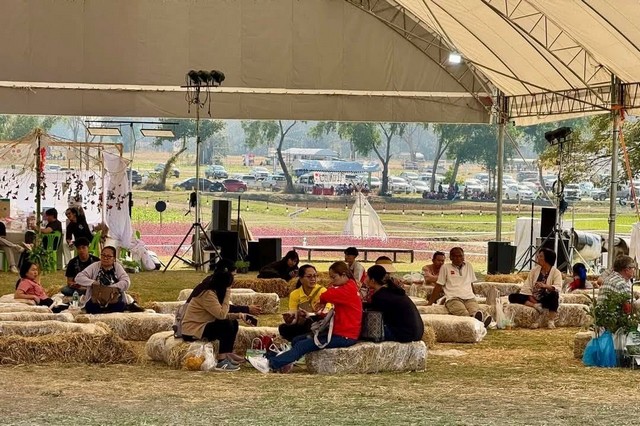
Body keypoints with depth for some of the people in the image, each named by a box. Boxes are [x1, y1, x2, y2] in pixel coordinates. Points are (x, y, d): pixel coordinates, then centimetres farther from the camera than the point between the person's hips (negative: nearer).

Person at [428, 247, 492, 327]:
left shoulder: (469, 266, 25)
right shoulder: (445, 268, 15)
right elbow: (438, 287, 15)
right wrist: (429, 303, 11)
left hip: (469, 298, 3)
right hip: (453, 298, -3)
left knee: (475, 311, -36)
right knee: (464, 313, -40)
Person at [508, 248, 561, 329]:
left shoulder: (556, 272, -7)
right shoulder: (534, 270, 5)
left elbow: (558, 287, -25)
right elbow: (527, 286, -1)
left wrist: (545, 286, -43)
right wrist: (530, 297, -18)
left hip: (547, 300, -4)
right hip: (533, 299, 4)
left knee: (554, 294, -38)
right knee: (513, 297, -17)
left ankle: (551, 321, -32)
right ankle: (536, 306, -25)